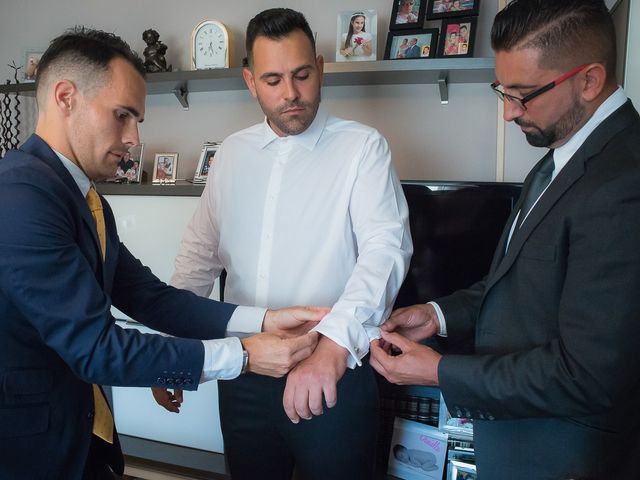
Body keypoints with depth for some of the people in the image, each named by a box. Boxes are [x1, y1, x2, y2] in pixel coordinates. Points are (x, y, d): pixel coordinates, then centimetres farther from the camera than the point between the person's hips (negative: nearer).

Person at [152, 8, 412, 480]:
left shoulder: (363, 147, -7)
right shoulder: (233, 152, 7)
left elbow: (386, 247, -20)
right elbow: (200, 253, 11)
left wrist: (333, 343, -33)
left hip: (334, 373, -4)